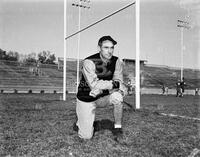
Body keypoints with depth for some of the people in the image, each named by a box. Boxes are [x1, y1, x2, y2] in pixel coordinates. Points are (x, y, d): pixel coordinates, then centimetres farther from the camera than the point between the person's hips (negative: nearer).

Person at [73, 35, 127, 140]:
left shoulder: (116, 62, -9)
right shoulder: (89, 62, -24)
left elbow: (119, 83, -11)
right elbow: (94, 85, -31)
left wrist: (101, 89, -28)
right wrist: (114, 84, -26)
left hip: (102, 96, 4)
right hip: (86, 99, -4)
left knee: (117, 96, -29)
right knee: (86, 136, -8)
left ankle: (117, 127, -6)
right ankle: (80, 122, 28)